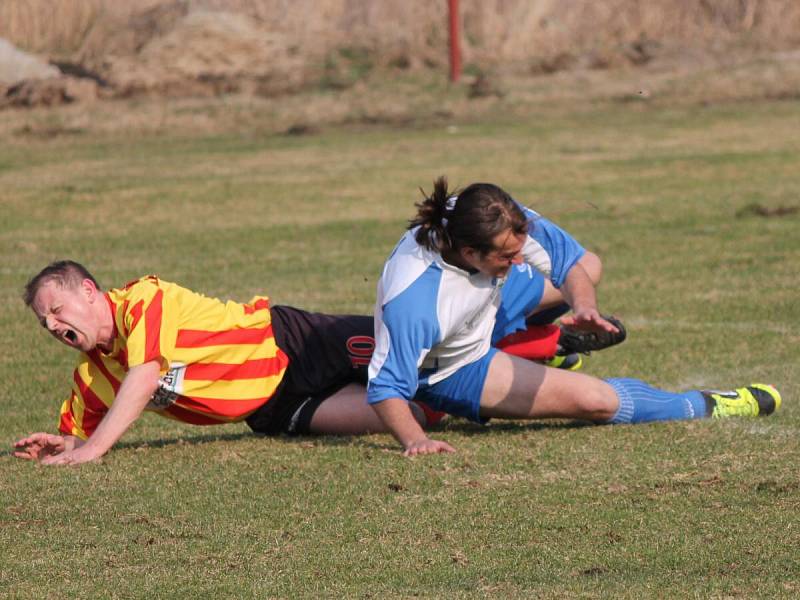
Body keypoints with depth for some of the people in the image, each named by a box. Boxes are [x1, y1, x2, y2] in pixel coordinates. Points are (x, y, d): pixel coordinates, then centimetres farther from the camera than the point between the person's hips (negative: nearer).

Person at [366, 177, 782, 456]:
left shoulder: (494, 221, -30)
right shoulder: (412, 299, -46)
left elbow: (564, 256, -14)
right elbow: (387, 387, -40)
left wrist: (583, 305, -33)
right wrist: (414, 440, -57)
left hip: (487, 308, 7)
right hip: (449, 373, -7)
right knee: (593, 399, -18)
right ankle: (705, 408, 6)